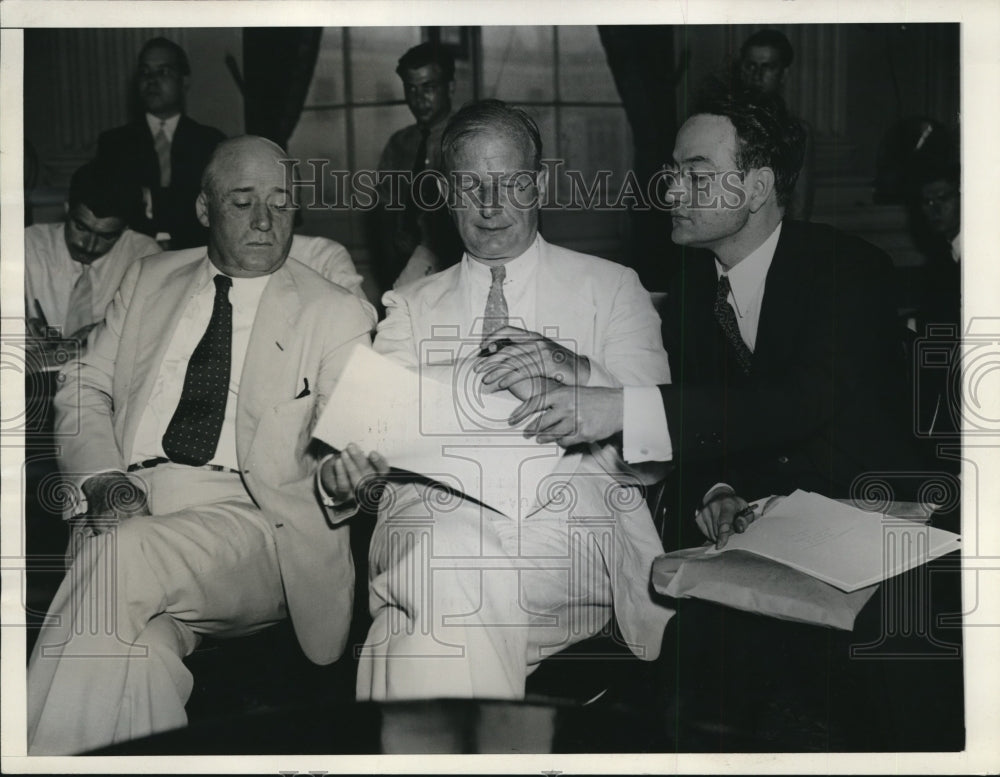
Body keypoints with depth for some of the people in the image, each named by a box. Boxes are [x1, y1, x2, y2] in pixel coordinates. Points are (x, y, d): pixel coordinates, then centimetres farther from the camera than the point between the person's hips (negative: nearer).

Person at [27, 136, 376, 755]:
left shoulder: (337, 314, 11)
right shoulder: (149, 281, 21)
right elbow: (86, 391, 17)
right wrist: (103, 479, -3)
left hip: (247, 524, -2)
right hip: (125, 509, 3)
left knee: (122, 554, -33)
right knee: (134, 639, -32)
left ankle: (48, 758, -26)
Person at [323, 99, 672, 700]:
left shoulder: (611, 289, 16)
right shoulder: (411, 308, 25)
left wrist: (575, 374, -13)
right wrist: (345, 467, -16)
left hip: (569, 519, -2)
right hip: (435, 513, 2)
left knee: (448, 583, -35)